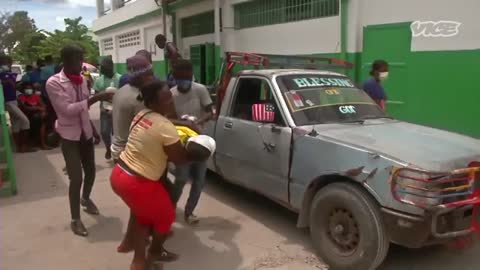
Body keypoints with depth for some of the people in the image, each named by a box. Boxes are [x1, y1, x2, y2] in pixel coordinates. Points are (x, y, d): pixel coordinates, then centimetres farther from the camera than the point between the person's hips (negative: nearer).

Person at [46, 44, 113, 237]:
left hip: (86, 133, 6)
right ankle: (75, 219, 14)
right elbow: (68, 109, -25)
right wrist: (96, 98, -30)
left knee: (90, 171, 16)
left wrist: (94, 130, 16)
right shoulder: (53, 83, -15)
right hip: (69, 136, -6)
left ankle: (85, 198, 47)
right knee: (76, 178, -5)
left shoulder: (81, 80, 3)